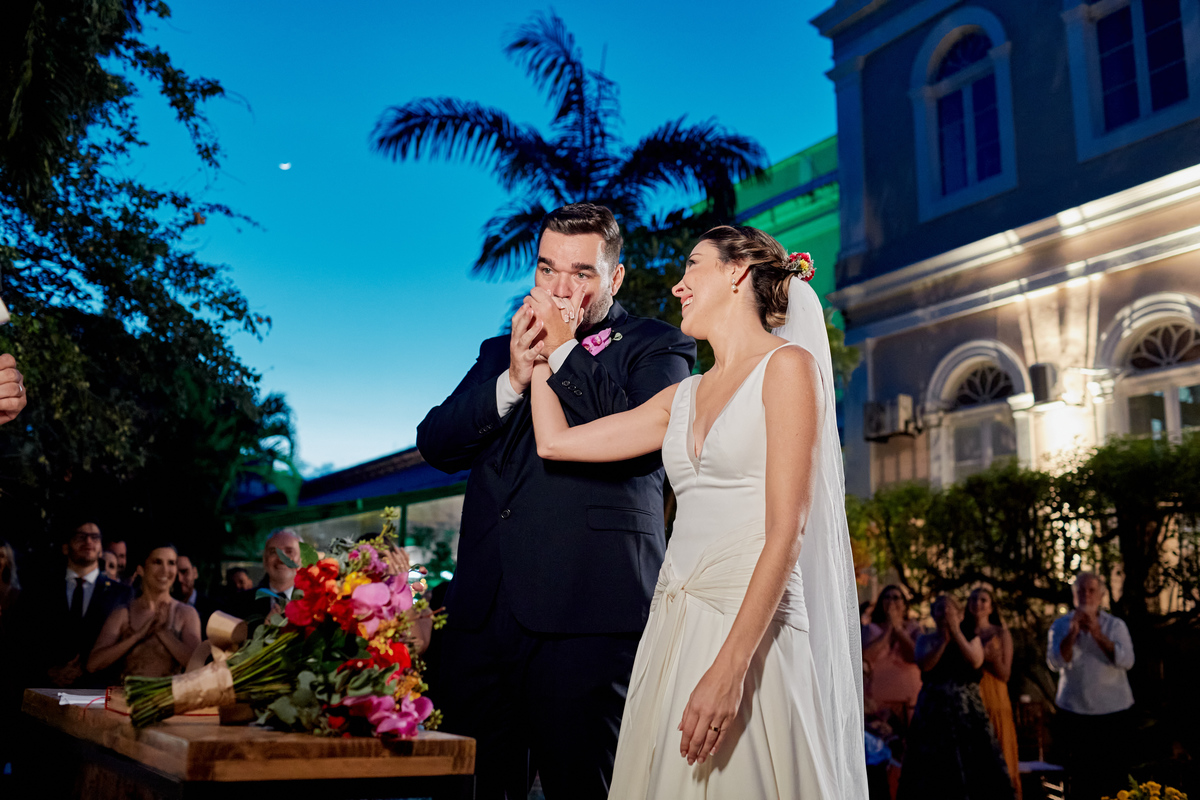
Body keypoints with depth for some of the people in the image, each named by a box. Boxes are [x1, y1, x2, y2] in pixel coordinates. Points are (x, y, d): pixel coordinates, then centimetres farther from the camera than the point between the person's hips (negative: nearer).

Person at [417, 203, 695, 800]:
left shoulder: (658, 347, 6)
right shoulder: (500, 352, 21)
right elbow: (435, 444, 8)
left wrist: (563, 351, -9)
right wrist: (513, 379, -7)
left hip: (588, 615, -4)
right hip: (483, 612, 5)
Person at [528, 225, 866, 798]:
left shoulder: (787, 365, -4)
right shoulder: (684, 397, 16)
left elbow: (786, 530, -13)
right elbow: (555, 441, 17)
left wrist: (730, 668, -21)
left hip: (750, 630, -6)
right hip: (672, 629, 6)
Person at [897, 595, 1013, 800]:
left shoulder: (970, 637, 11)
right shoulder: (926, 640, 9)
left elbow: (976, 661, -9)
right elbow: (925, 664, -11)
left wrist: (956, 632, -10)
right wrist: (944, 638, -11)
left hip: (967, 708, 0)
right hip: (935, 707, 0)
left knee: (974, 757, -5)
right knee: (933, 763, -1)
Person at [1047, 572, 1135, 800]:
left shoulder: (1115, 625, 2)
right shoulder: (1061, 625, 2)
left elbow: (1126, 661, -12)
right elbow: (1055, 662, -11)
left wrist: (1097, 634, -21)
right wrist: (1073, 632, -22)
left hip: (1114, 711, 0)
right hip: (1074, 711, 0)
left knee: (1114, 776, 4)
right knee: (1079, 777, 6)